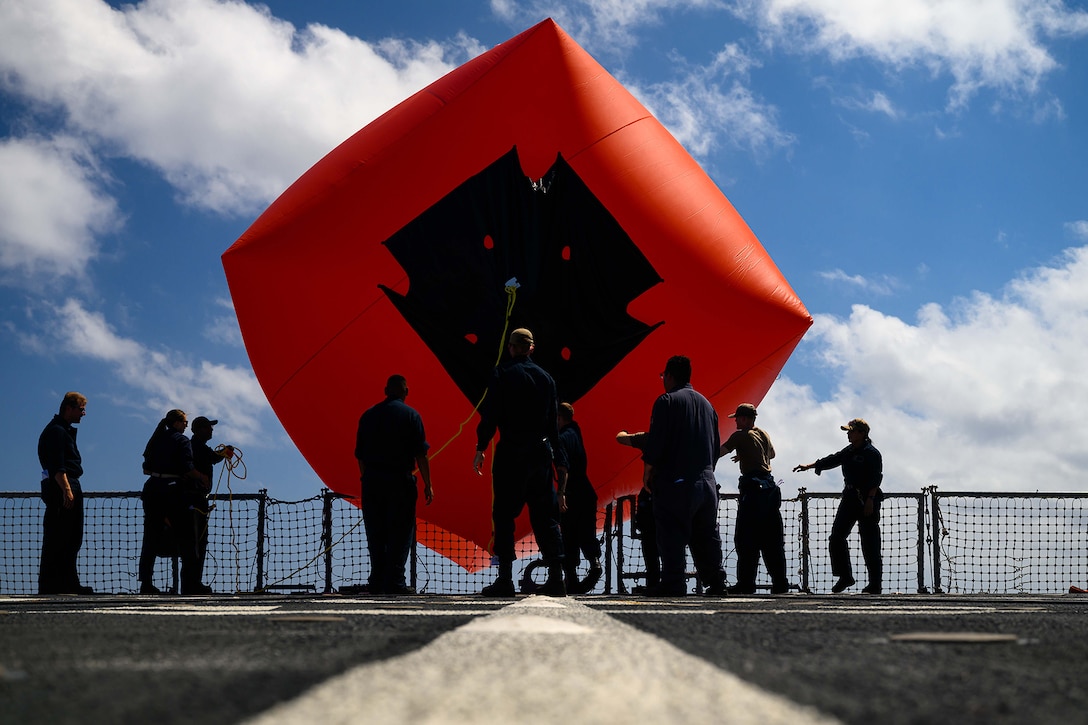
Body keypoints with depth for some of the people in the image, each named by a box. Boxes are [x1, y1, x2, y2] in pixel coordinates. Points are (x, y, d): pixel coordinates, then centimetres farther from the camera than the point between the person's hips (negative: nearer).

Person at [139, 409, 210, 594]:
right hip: (173, 491, -6)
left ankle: (146, 583, 1)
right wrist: (203, 478, 2)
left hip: (153, 488, 6)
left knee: (151, 538, 6)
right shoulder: (181, 441, -5)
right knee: (185, 538, 1)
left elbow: (146, 468, 13)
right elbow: (187, 468, -13)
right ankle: (191, 584, -1)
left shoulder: (156, 440, 13)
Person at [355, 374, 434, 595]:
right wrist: (427, 484, 0)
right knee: (400, 533, -1)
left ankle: (377, 582, 7)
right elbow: (420, 453, -5)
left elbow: (360, 454, 12)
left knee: (375, 534, 8)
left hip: (371, 480, 4)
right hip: (400, 480, -4)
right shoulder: (410, 415, -2)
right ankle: (395, 582, -7)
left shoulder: (368, 415, 10)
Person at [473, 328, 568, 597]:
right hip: (541, 451, 4)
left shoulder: (503, 374, -2)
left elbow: (490, 414, -10)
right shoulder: (545, 376, 12)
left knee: (504, 514, 0)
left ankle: (505, 578, -5)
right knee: (545, 515, 7)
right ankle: (555, 577, 3)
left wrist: (481, 448, -4)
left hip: (511, 453, -4)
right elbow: (553, 421, 14)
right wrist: (559, 460, 17)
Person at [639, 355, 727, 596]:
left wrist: (647, 473, -2)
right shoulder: (706, 404, 16)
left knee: (672, 536, -7)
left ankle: (673, 583, -13)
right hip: (707, 482, 6)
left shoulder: (667, 401, -5)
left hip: (676, 482, -6)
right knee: (706, 536, 13)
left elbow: (655, 442, -12)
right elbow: (716, 447, 19)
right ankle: (715, 582, 14)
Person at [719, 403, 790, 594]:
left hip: (752, 488, -7)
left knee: (746, 539, -5)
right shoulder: (763, 434, 17)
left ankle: (746, 583, -10)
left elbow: (720, 452, -11)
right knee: (772, 540, 8)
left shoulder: (741, 436, -4)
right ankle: (780, 583, 7)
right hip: (770, 487, 7)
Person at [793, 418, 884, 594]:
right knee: (837, 536, 4)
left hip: (867, 500, -9)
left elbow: (876, 478, -16)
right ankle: (845, 576, 12)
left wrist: (870, 500, -22)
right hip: (850, 498, 9)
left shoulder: (872, 453, -11)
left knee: (870, 543, -5)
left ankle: (875, 583, 0)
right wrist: (809, 466, 18)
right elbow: (831, 460, 22)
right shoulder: (849, 451, 14)